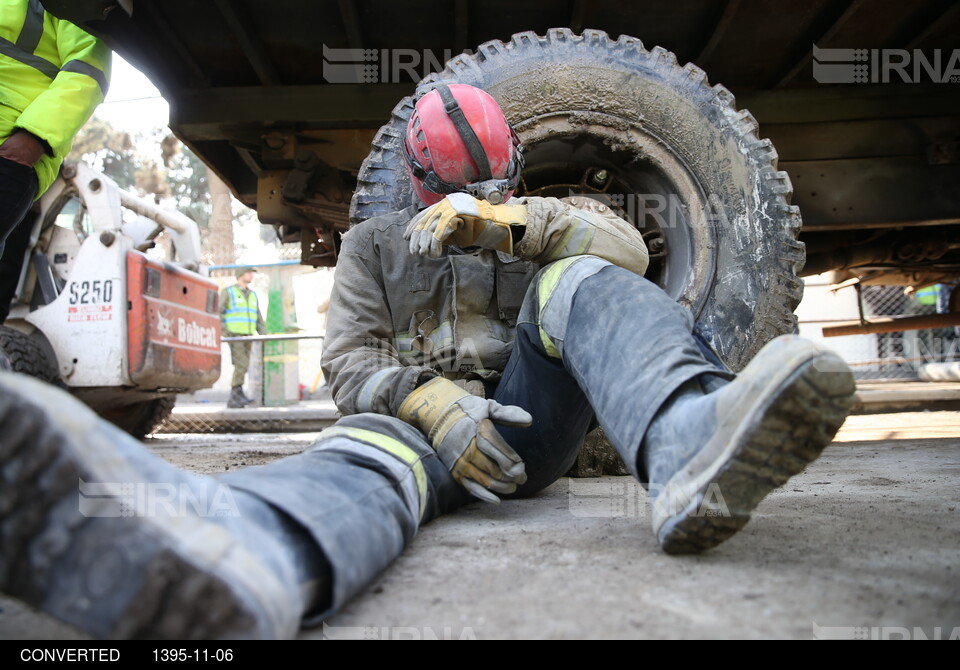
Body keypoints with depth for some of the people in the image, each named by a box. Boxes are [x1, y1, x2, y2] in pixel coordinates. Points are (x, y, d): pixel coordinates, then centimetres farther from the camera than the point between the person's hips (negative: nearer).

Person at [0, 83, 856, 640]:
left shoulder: (530, 232, 22)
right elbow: (350, 359, 5)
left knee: (575, 282, -25)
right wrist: (433, 402, -18)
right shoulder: (375, 244, 20)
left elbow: (626, 248, 0)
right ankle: (236, 561, -78)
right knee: (371, 455, -39)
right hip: (421, 422, -1)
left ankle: (688, 445, -59)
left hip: (526, 421, 2)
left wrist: (502, 216, -18)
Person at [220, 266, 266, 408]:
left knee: (242, 368, 2)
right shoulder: (228, 292, -1)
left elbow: (258, 318, 16)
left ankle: (233, 400, 6)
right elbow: (217, 313, -8)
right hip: (234, 336, -6)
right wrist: (224, 331, -19)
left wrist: (264, 335, 3)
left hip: (247, 337, 6)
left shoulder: (252, 295, 16)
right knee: (241, 365, -20)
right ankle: (238, 393, -18)